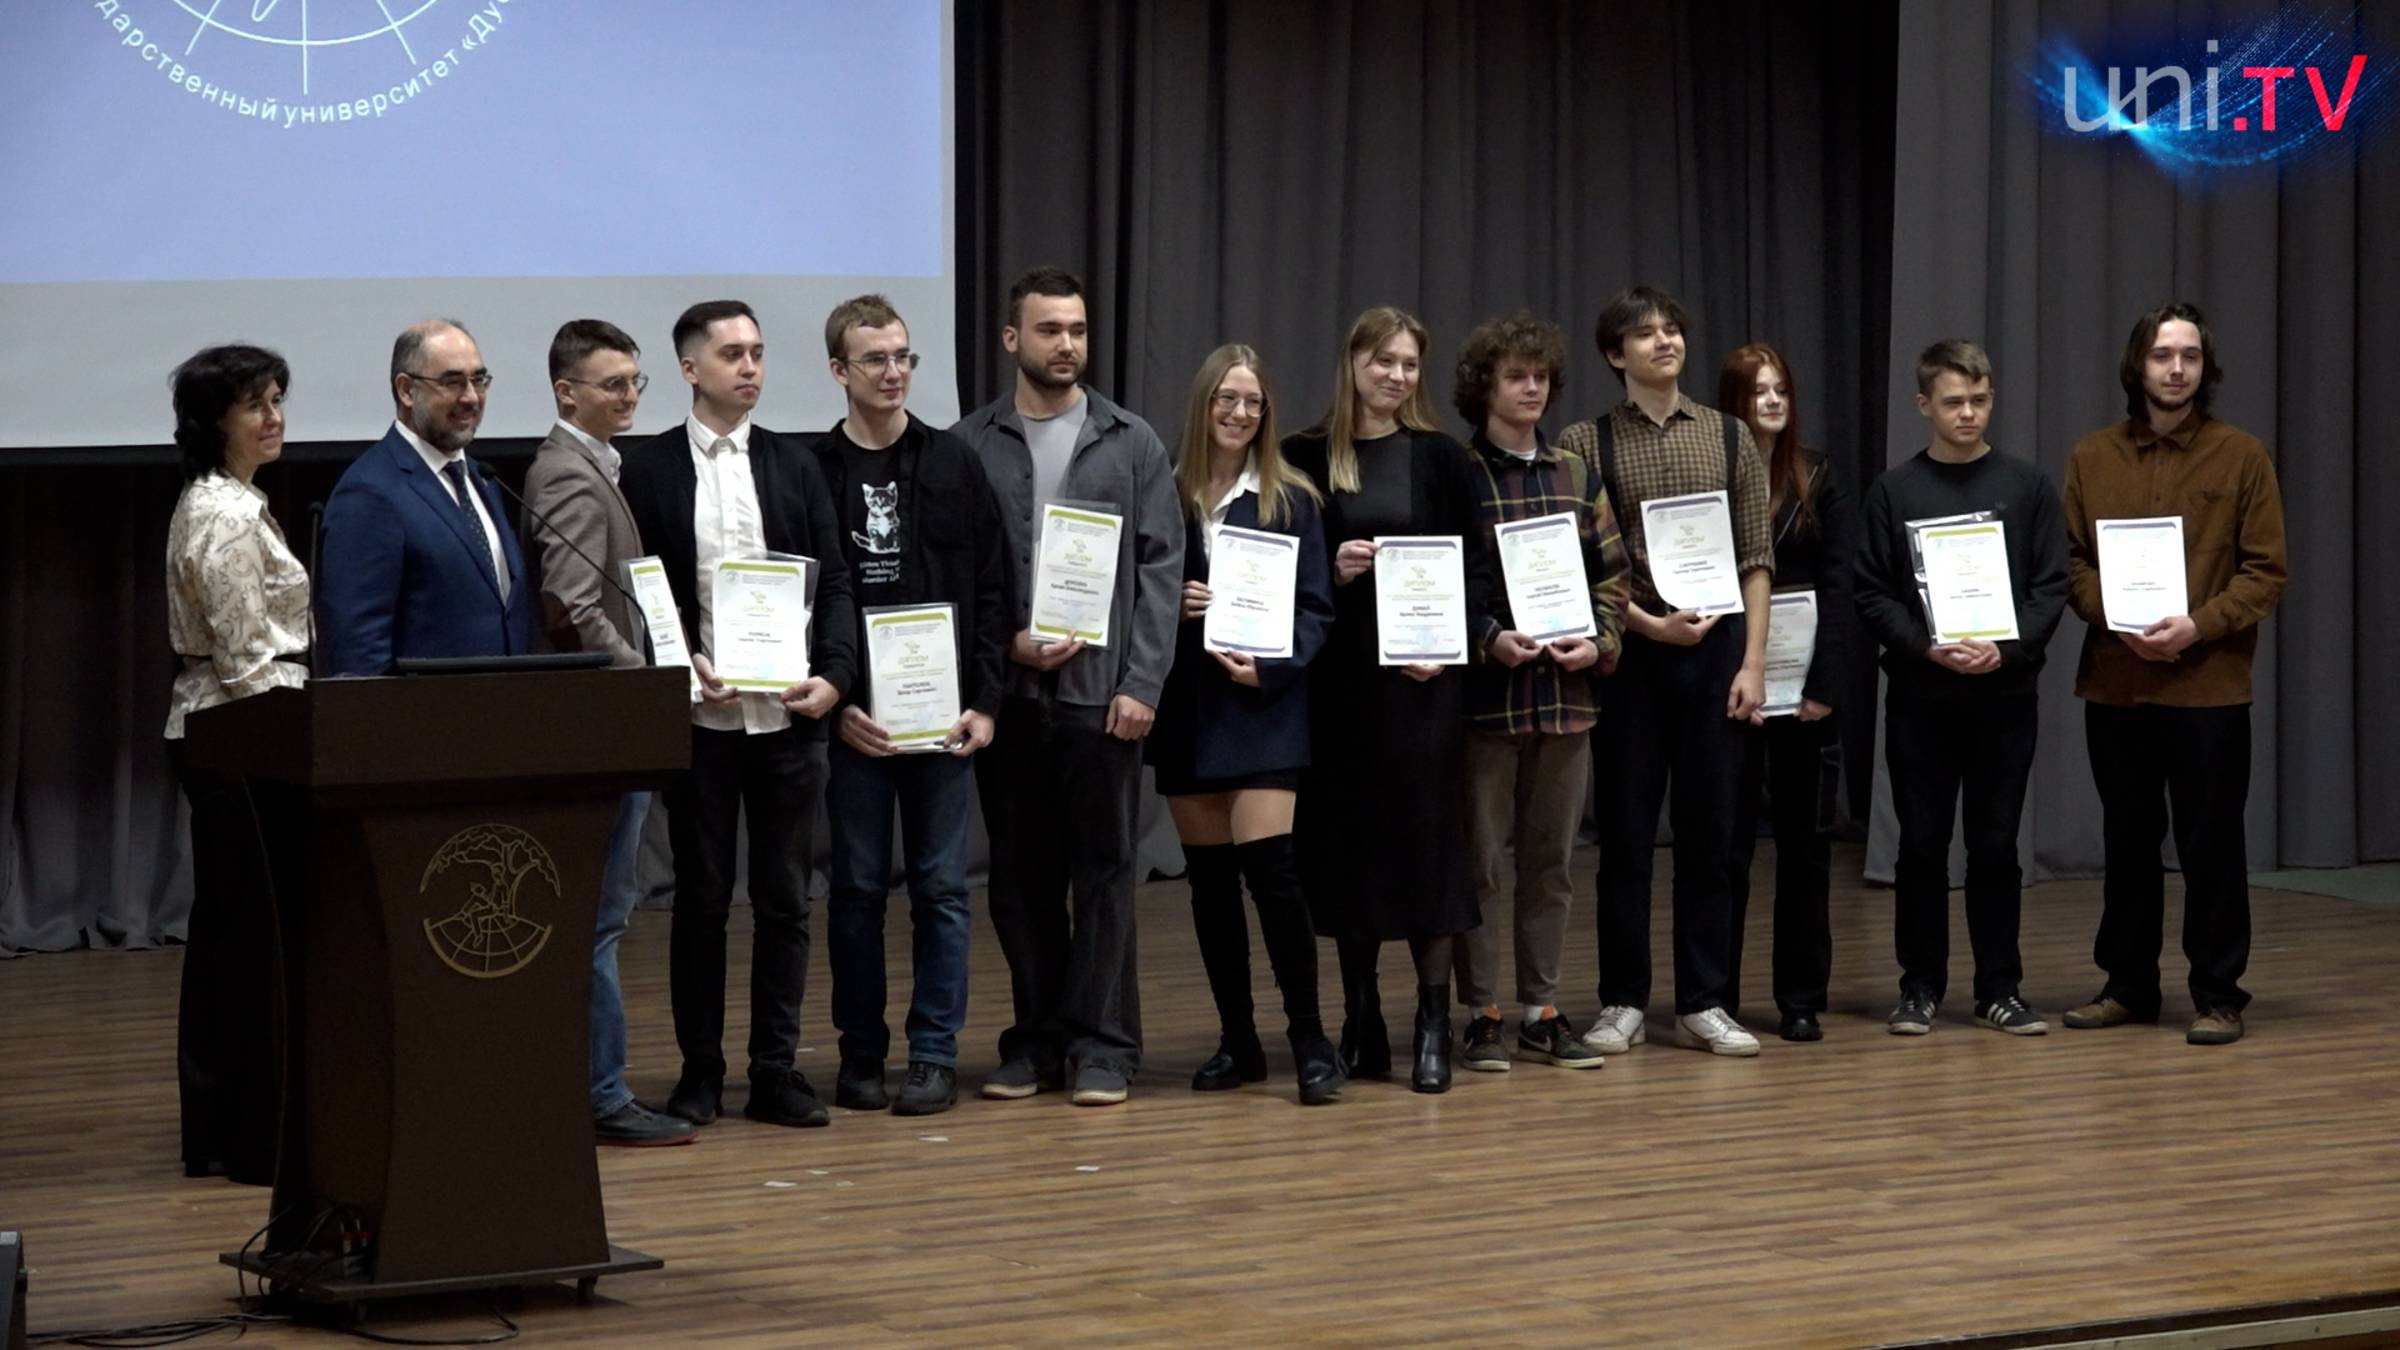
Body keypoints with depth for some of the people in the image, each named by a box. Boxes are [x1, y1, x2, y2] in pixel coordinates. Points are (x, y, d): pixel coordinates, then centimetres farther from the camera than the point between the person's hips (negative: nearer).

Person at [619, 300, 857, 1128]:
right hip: (700, 714, -2)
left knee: (785, 897, 5)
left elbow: (834, 582, 7)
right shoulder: (650, 470, 1)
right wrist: (678, 668, -14)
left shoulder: (794, 467, 9)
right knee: (701, 897, 4)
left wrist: (834, 674, -7)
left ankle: (776, 1071, 11)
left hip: (789, 714, 2)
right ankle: (700, 1074, 12)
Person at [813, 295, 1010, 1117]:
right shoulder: (810, 473, 1)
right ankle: (861, 1053, 13)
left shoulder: (954, 465, 6)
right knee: (857, 888, 5)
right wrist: (835, 705, -9)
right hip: (852, 717, -1)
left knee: (942, 886, 2)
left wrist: (983, 703, -2)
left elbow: (991, 593, 5)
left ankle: (935, 1055, 7)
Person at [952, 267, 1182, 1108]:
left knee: (1103, 873, 2)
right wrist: (1006, 642, -9)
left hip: (1102, 693, -1)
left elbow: (1160, 568, 1)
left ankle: (1102, 1046, 6)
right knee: (1020, 878, 7)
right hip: (1007, 693, 1)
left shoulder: (1132, 443, 5)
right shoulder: (968, 446, 4)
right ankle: (1036, 1040, 16)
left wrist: (1141, 683, -7)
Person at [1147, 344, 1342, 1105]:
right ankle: (1236, 1040, 16)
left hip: (1263, 708, -2)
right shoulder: (1163, 496, 3)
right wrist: (1171, 606, -13)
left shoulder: (1291, 501, 2)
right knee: (1208, 877, 7)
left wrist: (1269, 667, -14)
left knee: (1268, 867, -12)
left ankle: (1309, 1039, -3)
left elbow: (1315, 609, 0)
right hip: (1186, 708, 2)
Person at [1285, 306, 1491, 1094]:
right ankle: (1359, 1023, 14)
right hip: (1339, 675, 1)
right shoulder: (1307, 458, 4)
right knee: (1347, 839, 4)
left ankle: (1433, 1025, 5)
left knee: (1426, 838, -1)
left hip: (1421, 675, -1)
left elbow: (1476, 566, 4)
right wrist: (1327, 570, -12)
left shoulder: (1439, 459, 4)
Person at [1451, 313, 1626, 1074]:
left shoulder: (1576, 476, 12)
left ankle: (1540, 1013, 16)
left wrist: (1599, 642, -3)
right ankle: (1480, 1016, 6)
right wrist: (1488, 639, -18)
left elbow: (1613, 575, 13)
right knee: (1482, 863, 0)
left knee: (1551, 862, 9)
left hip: (1567, 695, 5)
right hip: (1484, 696, -5)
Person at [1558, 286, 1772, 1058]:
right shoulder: (1587, 443, 1)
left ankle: (1705, 1004, 11)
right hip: (1631, 649, -1)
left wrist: (1752, 660, -2)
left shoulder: (1728, 436, 7)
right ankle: (1623, 1004, 10)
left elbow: (1756, 558, 5)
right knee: (1626, 829, 3)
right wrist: (1646, 622, -13)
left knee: (1710, 828, 4)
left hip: (1717, 647, 2)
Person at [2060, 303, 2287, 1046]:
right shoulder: (2093, 456, 8)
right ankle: (2128, 985, 22)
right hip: (2114, 683, 3)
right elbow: (2070, 559, 6)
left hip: (2208, 684, -3)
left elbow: (2266, 571, -2)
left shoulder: (2241, 455, 0)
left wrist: (2198, 625, -16)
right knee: (2127, 840, 11)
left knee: (2211, 844, 0)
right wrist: (2115, 618, -12)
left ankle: (2219, 995, 7)